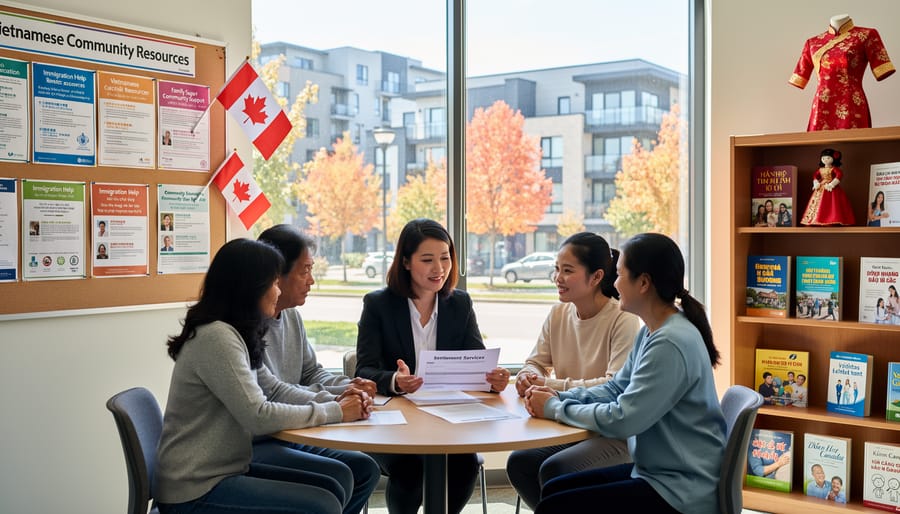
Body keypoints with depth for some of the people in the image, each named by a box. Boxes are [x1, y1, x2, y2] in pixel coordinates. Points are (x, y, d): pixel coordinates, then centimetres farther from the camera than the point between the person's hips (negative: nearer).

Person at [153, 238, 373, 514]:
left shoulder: (235, 333, 9)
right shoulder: (216, 337, -21)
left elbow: (274, 389, 13)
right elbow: (259, 417, -25)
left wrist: (334, 401, -3)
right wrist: (334, 412, -16)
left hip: (223, 470, 9)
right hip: (195, 490, -9)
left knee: (331, 491, 6)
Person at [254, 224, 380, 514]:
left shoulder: (291, 316, 10)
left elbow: (311, 373, 17)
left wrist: (346, 386, -4)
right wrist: (336, 397, -21)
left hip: (286, 437, 9)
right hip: (248, 446, -9)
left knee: (365, 469, 4)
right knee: (337, 476, -22)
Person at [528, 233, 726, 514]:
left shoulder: (671, 343, -25)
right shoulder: (651, 332, 7)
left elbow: (621, 420, -26)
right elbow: (615, 389, 13)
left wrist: (555, 409, -13)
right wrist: (560, 396, -3)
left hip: (681, 491, -9)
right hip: (656, 471, 9)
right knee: (553, 490, 10)